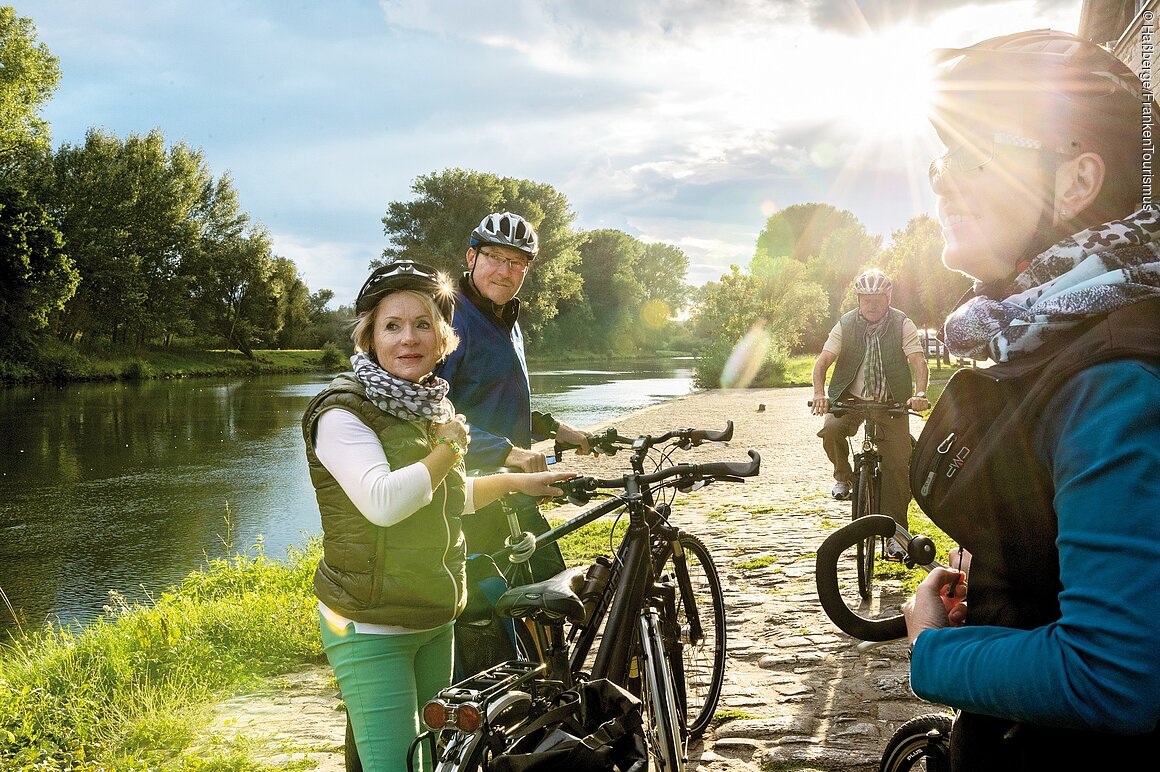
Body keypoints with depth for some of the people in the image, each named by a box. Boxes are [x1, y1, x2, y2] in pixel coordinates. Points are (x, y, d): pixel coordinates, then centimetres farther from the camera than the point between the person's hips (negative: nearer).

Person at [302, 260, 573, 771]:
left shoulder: (435, 406, 9)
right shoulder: (343, 412, -16)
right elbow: (383, 502, -33)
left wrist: (515, 482, 25)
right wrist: (448, 448, -20)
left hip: (436, 620, 8)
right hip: (371, 628, -8)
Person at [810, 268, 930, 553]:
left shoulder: (902, 325, -5)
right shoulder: (846, 324, -2)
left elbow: (919, 361, -15)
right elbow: (823, 361, -10)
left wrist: (919, 393, -35)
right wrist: (819, 393, -29)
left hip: (892, 403, 0)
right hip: (851, 399, 1)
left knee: (898, 466, -8)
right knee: (831, 429, -30)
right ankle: (843, 476, 1)